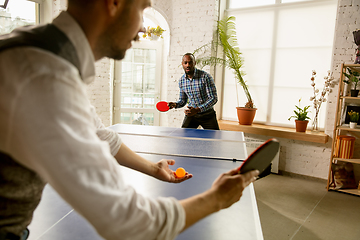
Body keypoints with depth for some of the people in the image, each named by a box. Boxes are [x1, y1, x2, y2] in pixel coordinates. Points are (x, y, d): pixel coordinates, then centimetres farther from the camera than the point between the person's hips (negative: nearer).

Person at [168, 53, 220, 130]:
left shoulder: (205, 77, -17)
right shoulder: (181, 80, -1)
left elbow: (213, 98, -19)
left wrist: (197, 109, -30)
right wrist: (175, 104, -12)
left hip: (207, 114, -3)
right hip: (191, 113, 3)